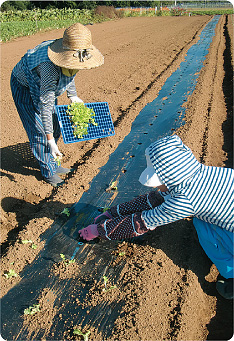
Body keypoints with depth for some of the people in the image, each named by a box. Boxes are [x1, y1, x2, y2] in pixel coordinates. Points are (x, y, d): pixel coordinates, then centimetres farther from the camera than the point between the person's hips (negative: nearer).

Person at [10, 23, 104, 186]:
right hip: (24, 86, -7)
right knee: (40, 131, -7)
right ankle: (49, 172, 10)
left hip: (47, 85, 8)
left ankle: (52, 163, 29)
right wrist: (50, 139, -39)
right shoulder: (49, 66, -42)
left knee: (54, 127, 11)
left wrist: (73, 96, 4)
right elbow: (45, 104, -40)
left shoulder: (72, 57, -19)